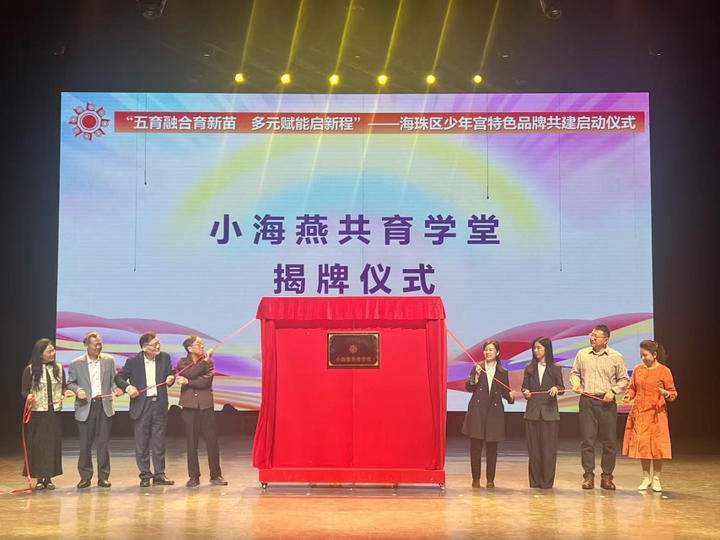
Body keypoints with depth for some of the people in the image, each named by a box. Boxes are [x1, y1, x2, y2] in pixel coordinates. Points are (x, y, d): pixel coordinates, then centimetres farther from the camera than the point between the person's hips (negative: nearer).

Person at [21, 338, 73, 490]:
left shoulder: (58, 368, 7)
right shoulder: (30, 370, -2)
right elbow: (24, 390, -1)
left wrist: (66, 392, -9)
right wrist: (29, 396, -22)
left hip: (54, 411, 3)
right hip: (37, 411, -3)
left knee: (53, 444, 3)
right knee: (37, 444, 1)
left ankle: (48, 477, 12)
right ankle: (39, 478, 10)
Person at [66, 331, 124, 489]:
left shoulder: (109, 360, 6)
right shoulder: (76, 364, 1)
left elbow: (113, 380, 10)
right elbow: (70, 382, 7)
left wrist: (116, 389, -10)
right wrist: (78, 390, -12)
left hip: (104, 405, 1)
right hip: (85, 407, -1)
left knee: (103, 443, 3)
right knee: (85, 444, 3)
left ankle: (103, 477, 11)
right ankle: (85, 477, 15)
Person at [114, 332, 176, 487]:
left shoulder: (165, 357, 3)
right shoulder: (133, 361, -4)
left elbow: (170, 374, 10)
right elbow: (119, 377, 1)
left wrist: (171, 379, -13)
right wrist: (128, 387, -17)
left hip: (159, 405, 2)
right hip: (141, 406, -2)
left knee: (159, 442, 7)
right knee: (142, 443, 4)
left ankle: (159, 474, 16)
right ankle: (145, 475, 14)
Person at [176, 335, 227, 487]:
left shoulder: (208, 362, 9)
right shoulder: (183, 363, 9)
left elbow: (206, 381, -6)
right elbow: (191, 373, -13)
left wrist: (187, 382, -9)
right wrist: (205, 361, -10)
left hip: (206, 405, 1)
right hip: (190, 406, -1)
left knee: (212, 441, 0)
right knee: (191, 442, 1)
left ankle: (215, 475, 11)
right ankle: (194, 477, 11)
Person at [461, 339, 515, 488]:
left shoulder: (503, 372, 8)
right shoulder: (477, 368, 5)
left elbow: (505, 392, 9)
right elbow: (468, 387, -2)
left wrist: (511, 396, -12)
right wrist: (476, 376, -17)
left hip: (494, 412, 1)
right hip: (477, 411, -1)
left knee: (492, 448, 3)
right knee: (475, 446, 1)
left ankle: (490, 479, 13)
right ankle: (476, 478, 10)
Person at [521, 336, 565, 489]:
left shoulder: (555, 368, 4)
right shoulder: (529, 368, 10)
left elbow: (562, 389, 4)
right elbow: (524, 386, 10)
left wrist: (556, 388, -17)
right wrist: (525, 392, -11)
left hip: (549, 413, -2)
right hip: (532, 412, 2)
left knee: (548, 447, -2)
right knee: (533, 447, 4)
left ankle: (547, 481, 6)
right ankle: (534, 481, 12)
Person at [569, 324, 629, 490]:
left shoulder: (616, 357, 2)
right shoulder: (582, 354, 7)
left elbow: (624, 380, 7)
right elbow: (574, 373, 16)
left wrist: (613, 391, -8)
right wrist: (576, 384, -3)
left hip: (607, 402, -1)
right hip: (587, 401, 1)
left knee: (609, 442, 2)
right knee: (587, 440, 0)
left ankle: (607, 476, 13)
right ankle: (588, 476, 8)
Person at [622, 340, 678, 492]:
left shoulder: (664, 371, -3)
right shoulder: (638, 370, 7)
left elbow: (673, 393, 1)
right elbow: (632, 388, 18)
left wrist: (666, 394, -21)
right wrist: (628, 395, -3)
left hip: (656, 414, -3)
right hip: (639, 413, 3)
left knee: (657, 445, -2)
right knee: (642, 445, 4)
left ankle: (656, 479, 10)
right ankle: (646, 478, 16)